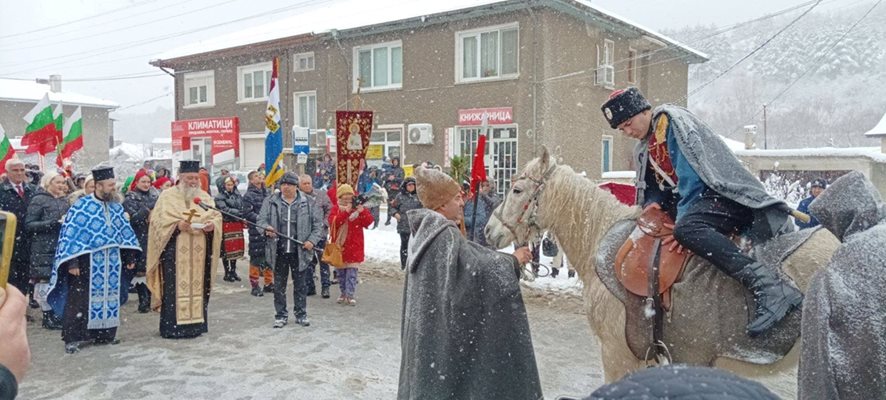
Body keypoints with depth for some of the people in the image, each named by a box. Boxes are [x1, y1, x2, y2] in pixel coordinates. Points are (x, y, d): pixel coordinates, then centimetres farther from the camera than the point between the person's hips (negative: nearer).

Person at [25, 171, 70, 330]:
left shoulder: (64, 201, 14)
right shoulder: (39, 200, -3)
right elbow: (29, 224, -9)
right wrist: (54, 223, -18)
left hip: (62, 246, 6)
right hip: (44, 248, -6)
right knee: (45, 279, -4)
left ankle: (56, 313, 14)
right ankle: (47, 315, 5)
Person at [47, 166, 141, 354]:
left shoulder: (116, 206, 8)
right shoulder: (81, 206, -9)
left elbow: (125, 231, 15)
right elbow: (70, 234, -11)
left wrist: (129, 255, 13)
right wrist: (72, 262, -15)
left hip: (111, 263, 5)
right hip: (87, 262, -5)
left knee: (109, 298, 10)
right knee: (80, 301, -2)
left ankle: (104, 334, 21)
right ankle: (72, 338, 6)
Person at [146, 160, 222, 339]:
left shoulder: (204, 196, 14)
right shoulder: (167, 196, 2)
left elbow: (216, 216, 11)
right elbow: (158, 220, -4)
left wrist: (212, 224, -11)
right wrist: (177, 225, -20)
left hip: (198, 251, 4)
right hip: (175, 250, -4)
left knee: (197, 285, 6)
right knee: (175, 287, -5)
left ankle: (196, 323, 14)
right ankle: (171, 326, 2)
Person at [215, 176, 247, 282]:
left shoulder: (237, 194, 11)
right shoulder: (219, 197, -4)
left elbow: (244, 206, 8)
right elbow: (225, 210, -15)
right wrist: (239, 212, -25)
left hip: (237, 224, 5)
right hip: (226, 225, -5)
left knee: (236, 249, 9)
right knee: (226, 250, 0)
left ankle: (233, 271, 23)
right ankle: (227, 273, 11)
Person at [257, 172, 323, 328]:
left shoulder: (308, 203, 2)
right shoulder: (270, 201, 4)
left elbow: (317, 224, 4)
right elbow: (261, 220, 4)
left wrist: (312, 240, -10)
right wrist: (267, 228, -18)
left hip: (300, 251, -1)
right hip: (278, 251, 1)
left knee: (300, 283, 8)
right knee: (279, 284, 9)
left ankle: (301, 314, 22)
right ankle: (281, 315, 21)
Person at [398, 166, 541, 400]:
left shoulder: (425, 231, 9)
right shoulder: (446, 234, -20)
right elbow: (476, 268, -27)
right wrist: (512, 260, -15)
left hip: (425, 322, 9)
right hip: (443, 326, -9)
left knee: (426, 374, 18)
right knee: (446, 376, 1)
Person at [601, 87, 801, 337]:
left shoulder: (671, 120, -5)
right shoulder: (643, 150, 22)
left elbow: (691, 176, -15)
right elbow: (652, 188, 25)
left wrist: (683, 222, -21)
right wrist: (653, 204, 0)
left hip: (723, 194, -10)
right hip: (697, 203, 10)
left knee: (686, 229, -37)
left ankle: (768, 285, -46)